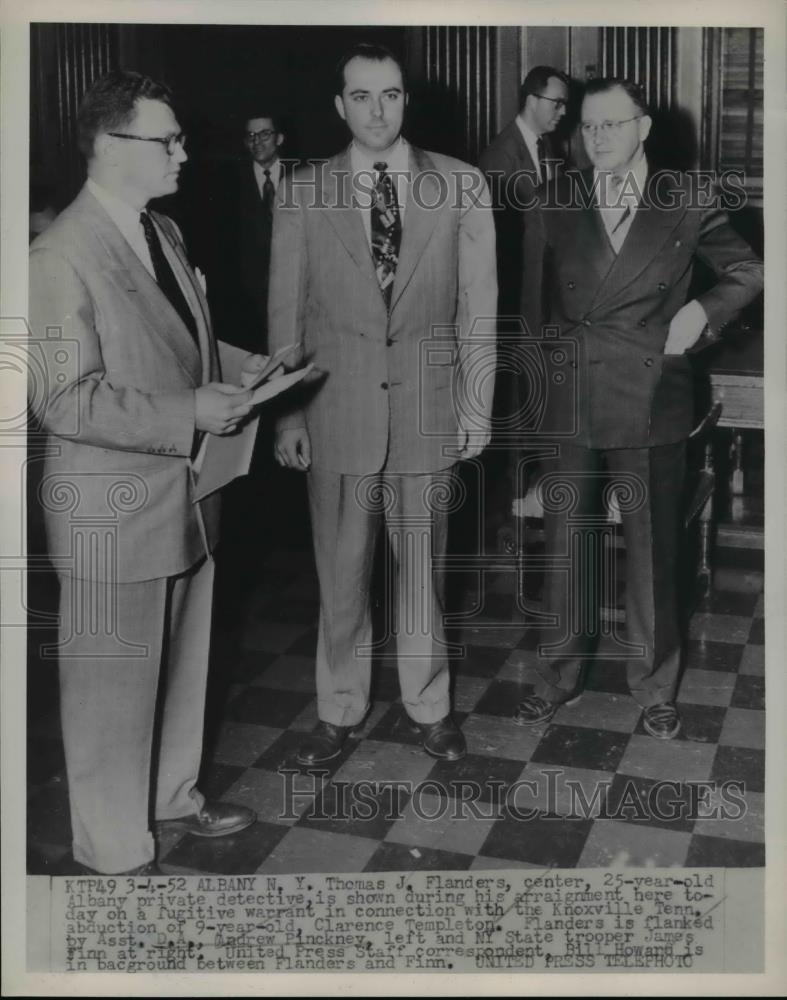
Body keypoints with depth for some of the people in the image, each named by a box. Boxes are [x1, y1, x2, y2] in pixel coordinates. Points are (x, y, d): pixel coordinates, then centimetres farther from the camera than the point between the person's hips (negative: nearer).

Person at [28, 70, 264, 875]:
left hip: (183, 495, 9)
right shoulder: (60, 258, -19)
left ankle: (172, 794, 43)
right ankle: (113, 849, 26)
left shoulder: (163, 232, 9)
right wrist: (190, 413, -25)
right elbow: (65, 401, -23)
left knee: (181, 662, 21)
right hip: (113, 510, -8)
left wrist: (244, 367, 4)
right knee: (113, 679, 7)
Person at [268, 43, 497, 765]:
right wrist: (288, 415, 0)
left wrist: (478, 405, -1)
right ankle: (339, 711, 27)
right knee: (341, 573, 9)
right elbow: (286, 313, 3)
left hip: (428, 408, 0)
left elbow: (478, 305, 2)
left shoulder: (461, 184, 2)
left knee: (422, 567, 11)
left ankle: (430, 707, 29)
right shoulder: (303, 193, 2)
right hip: (338, 410, 0)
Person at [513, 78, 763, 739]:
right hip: (569, 404, 1)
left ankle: (655, 686, 24)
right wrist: (547, 356, 2)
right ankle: (560, 675, 27)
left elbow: (748, 270, 12)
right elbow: (532, 295, 11)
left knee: (653, 550, 7)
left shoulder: (686, 202, 1)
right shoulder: (555, 203, 5)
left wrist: (702, 310, -2)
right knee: (565, 546, 10)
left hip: (650, 403, -1)